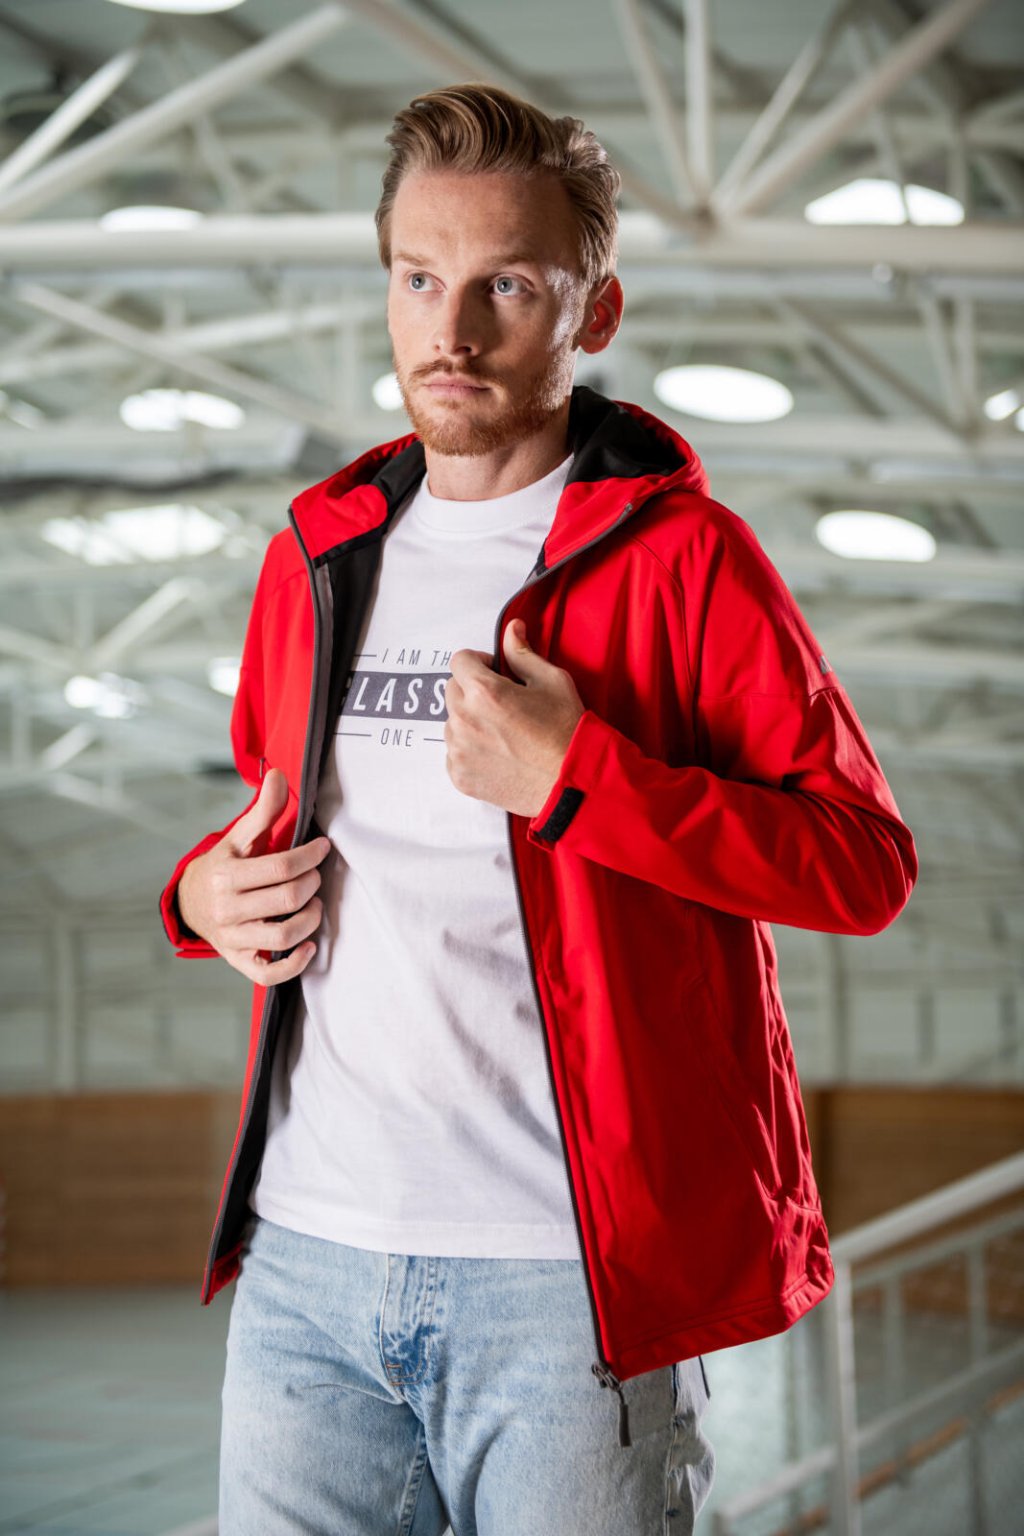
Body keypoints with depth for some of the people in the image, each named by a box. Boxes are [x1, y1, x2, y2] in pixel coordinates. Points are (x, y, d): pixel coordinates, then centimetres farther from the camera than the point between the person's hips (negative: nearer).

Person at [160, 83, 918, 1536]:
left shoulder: (681, 556, -3)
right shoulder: (317, 555, 14)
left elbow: (867, 865, -8)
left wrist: (578, 778, -17)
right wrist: (208, 889, 7)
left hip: (569, 1272, -4)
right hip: (305, 1253, 5)